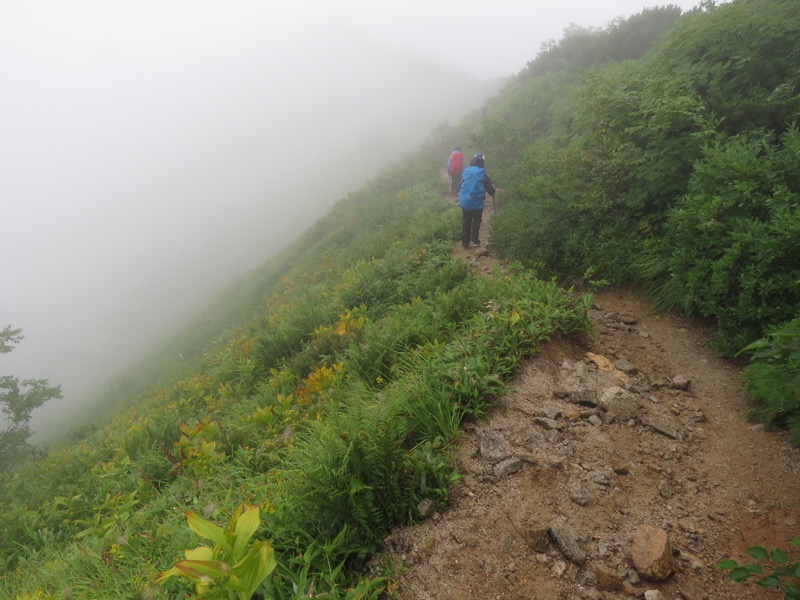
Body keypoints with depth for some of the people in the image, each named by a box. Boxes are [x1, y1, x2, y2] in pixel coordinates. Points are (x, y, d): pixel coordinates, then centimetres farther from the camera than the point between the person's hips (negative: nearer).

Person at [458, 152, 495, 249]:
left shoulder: (465, 172, 3)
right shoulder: (483, 174, -7)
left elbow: (460, 186, 12)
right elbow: (489, 188, 0)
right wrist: (494, 192, 21)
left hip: (465, 202, 3)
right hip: (477, 202, -3)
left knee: (466, 221, 13)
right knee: (476, 220, 13)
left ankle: (465, 241, 15)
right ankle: (474, 238, -1)